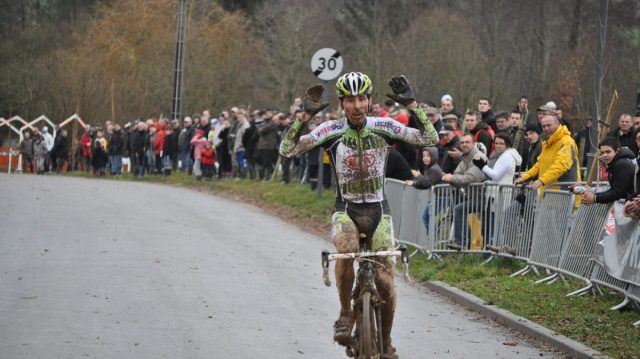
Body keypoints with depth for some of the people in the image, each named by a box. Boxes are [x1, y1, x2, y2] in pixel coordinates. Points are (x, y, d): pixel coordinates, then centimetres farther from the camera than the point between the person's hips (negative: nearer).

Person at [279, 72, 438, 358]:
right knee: (346, 250, -35)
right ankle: (346, 313, -14)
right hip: (345, 210, -1)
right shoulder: (332, 131, -8)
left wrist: (411, 105, -17)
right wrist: (305, 115, -21)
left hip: (378, 211, 1)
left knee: (385, 283, -7)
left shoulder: (383, 127, -5)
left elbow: (430, 139, -9)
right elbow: (287, 149, -13)